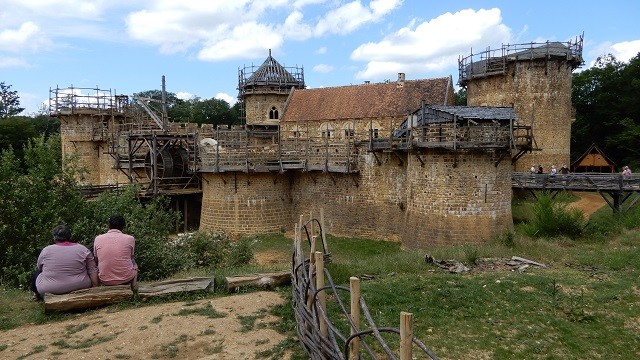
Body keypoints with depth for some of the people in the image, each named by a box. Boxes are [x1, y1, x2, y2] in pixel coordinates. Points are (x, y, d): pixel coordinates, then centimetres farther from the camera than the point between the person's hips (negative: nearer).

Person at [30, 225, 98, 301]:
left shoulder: (45, 250, -2)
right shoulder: (83, 249, -2)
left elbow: (39, 268, 15)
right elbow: (93, 271, -3)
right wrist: (95, 288, 1)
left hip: (49, 289, 0)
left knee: (37, 273, 26)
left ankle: (37, 294, 39)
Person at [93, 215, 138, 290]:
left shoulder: (98, 239, -3)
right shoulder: (130, 239, -7)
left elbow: (96, 260, 12)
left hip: (105, 280, 1)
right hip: (126, 279, -1)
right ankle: (133, 285, 35)